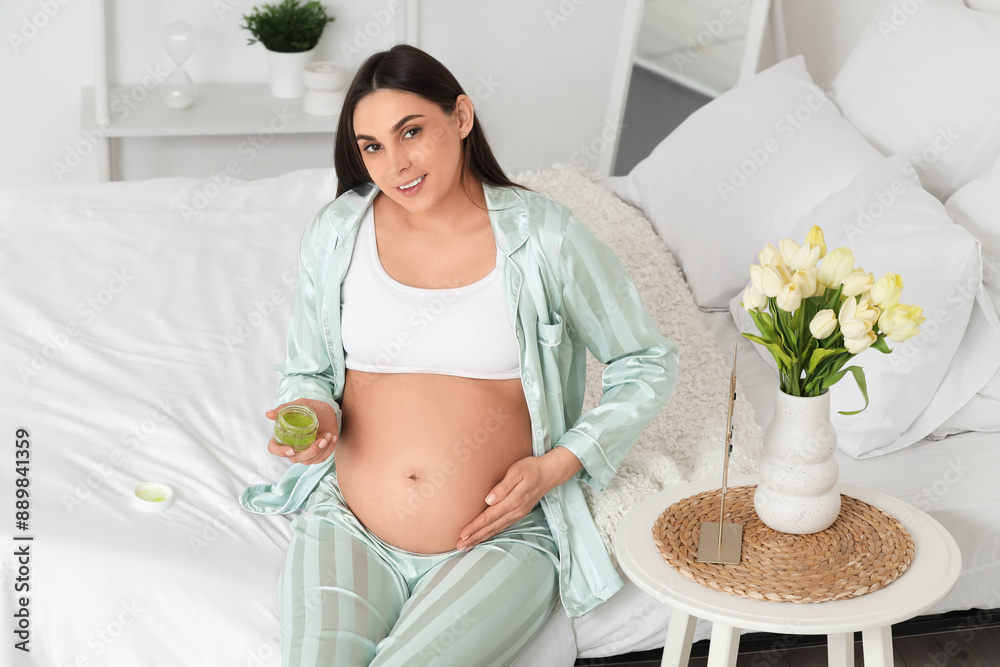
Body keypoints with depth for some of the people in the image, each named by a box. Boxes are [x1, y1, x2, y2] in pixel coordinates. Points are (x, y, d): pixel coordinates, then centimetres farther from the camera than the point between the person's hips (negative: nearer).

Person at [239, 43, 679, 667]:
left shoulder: (543, 236, -6)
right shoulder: (337, 233, 3)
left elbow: (649, 363, 4)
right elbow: (305, 374, 15)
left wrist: (556, 467, -7)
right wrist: (314, 415, -10)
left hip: (500, 540, -2)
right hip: (349, 531, 2)